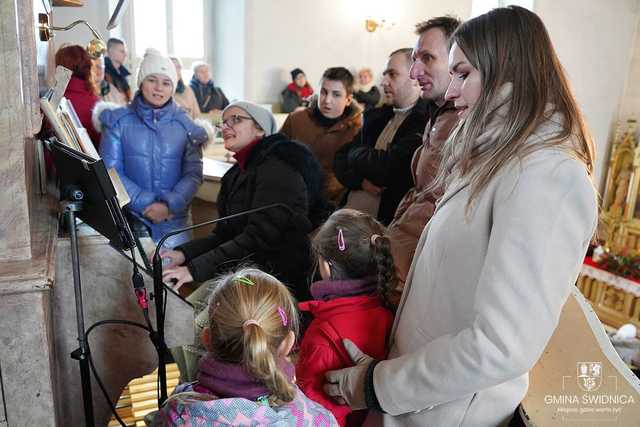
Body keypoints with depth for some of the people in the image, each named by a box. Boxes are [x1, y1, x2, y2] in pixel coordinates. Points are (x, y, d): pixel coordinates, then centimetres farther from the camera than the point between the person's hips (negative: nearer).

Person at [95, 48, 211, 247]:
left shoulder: (185, 125, 5)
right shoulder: (118, 121, 3)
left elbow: (193, 173, -1)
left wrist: (170, 204, -17)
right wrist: (146, 203, -14)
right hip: (129, 215, -1)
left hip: (173, 218, 1)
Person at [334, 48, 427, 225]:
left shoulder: (424, 122, -10)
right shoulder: (377, 116, 14)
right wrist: (361, 179, -6)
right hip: (348, 213, 6)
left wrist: (356, 154, 2)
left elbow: (386, 166, -18)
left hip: (385, 222, -6)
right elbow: (340, 159, 14)